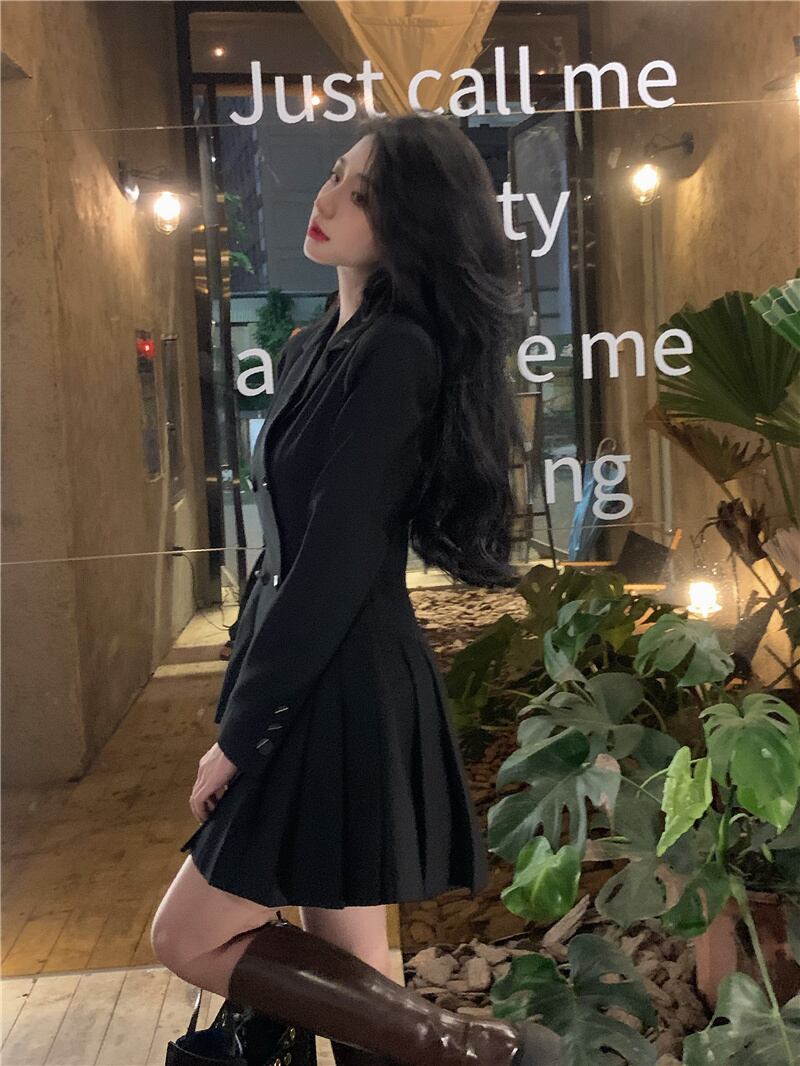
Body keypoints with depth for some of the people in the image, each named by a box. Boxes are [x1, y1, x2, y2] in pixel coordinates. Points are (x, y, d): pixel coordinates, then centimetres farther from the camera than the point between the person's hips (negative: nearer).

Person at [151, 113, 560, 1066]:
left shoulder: (398, 352, -16)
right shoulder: (316, 346, 12)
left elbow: (338, 564, -20)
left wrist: (238, 734, -14)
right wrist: (240, 695, 14)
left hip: (347, 696, -9)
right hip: (310, 682, 9)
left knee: (190, 940, 2)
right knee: (343, 968, 15)